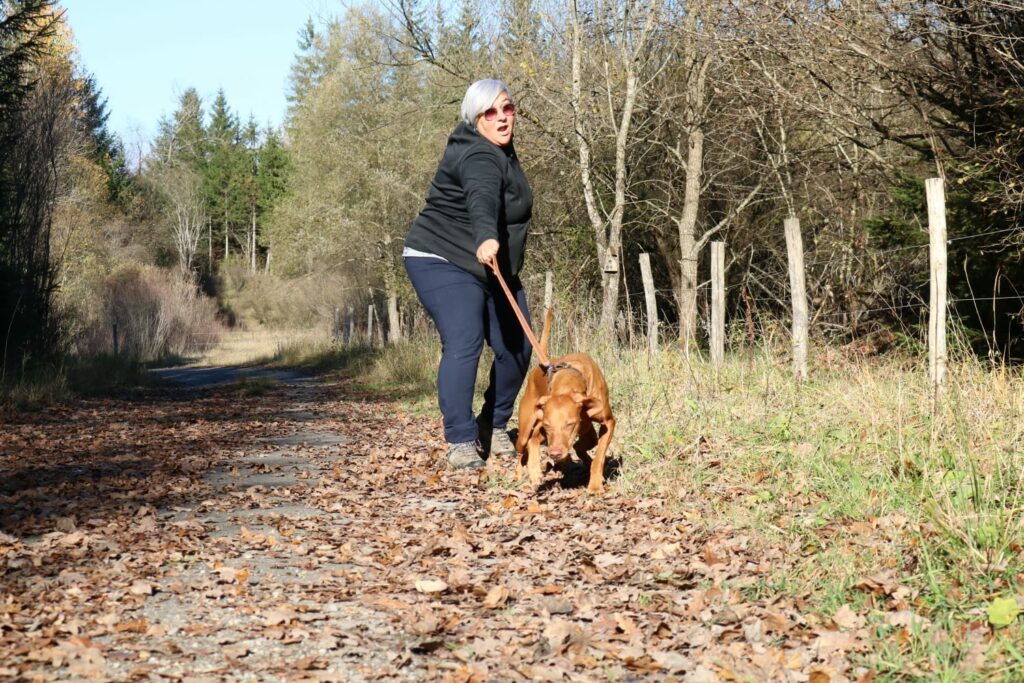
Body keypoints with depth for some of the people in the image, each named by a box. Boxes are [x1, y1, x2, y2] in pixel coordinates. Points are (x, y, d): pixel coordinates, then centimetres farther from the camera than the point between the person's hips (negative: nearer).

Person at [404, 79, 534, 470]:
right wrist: (485, 238, -63)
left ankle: (493, 428, 20)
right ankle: (461, 442, -21)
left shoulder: (500, 149, 9)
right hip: (443, 262, -9)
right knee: (464, 342, -24)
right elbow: (482, 198, -45)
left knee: (517, 347, 3)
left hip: (493, 267, 9)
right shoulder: (478, 157, -23)